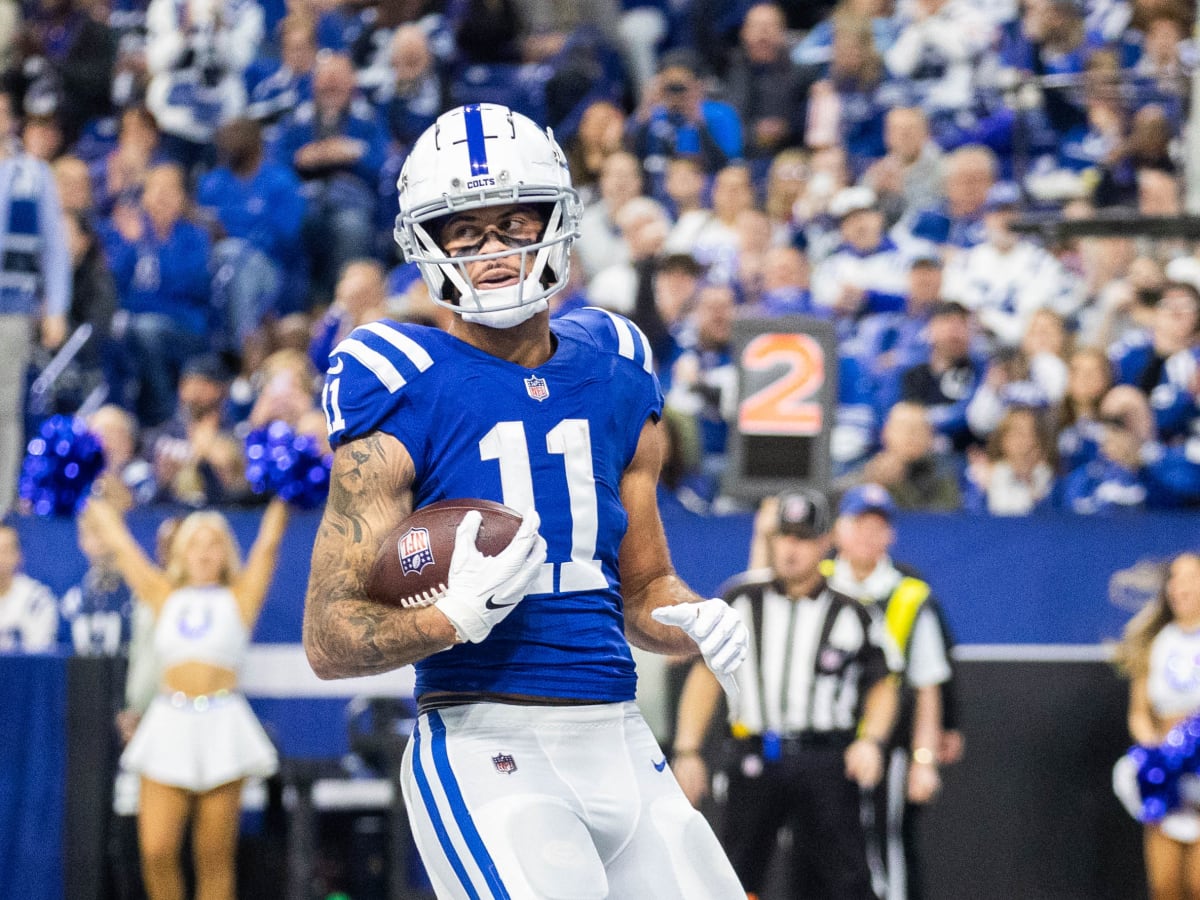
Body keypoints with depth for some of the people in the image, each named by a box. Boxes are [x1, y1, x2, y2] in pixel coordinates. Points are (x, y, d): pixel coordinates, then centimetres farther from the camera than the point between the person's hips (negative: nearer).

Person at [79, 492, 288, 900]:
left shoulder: (238, 598, 10)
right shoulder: (164, 597, 14)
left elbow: (268, 544, 7)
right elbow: (120, 546, 18)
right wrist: (100, 507, 23)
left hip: (222, 727, -2)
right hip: (169, 724, 2)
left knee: (214, 858, -1)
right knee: (156, 850, -8)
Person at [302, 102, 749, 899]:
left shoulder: (614, 376, 13)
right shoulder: (405, 391, -5)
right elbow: (330, 639, -6)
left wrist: (698, 622, 2)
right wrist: (457, 614, -23)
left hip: (620, 747, 6)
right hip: (485, 749, -6)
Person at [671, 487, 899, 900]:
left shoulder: (849, 610, 3)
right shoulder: (742, 599, 7)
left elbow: (882, 684, 10)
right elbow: (706, 674, 10)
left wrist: (871, 741, -8)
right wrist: (687, 751, 3)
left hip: (826, 762, -2)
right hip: (754, 758, 2)